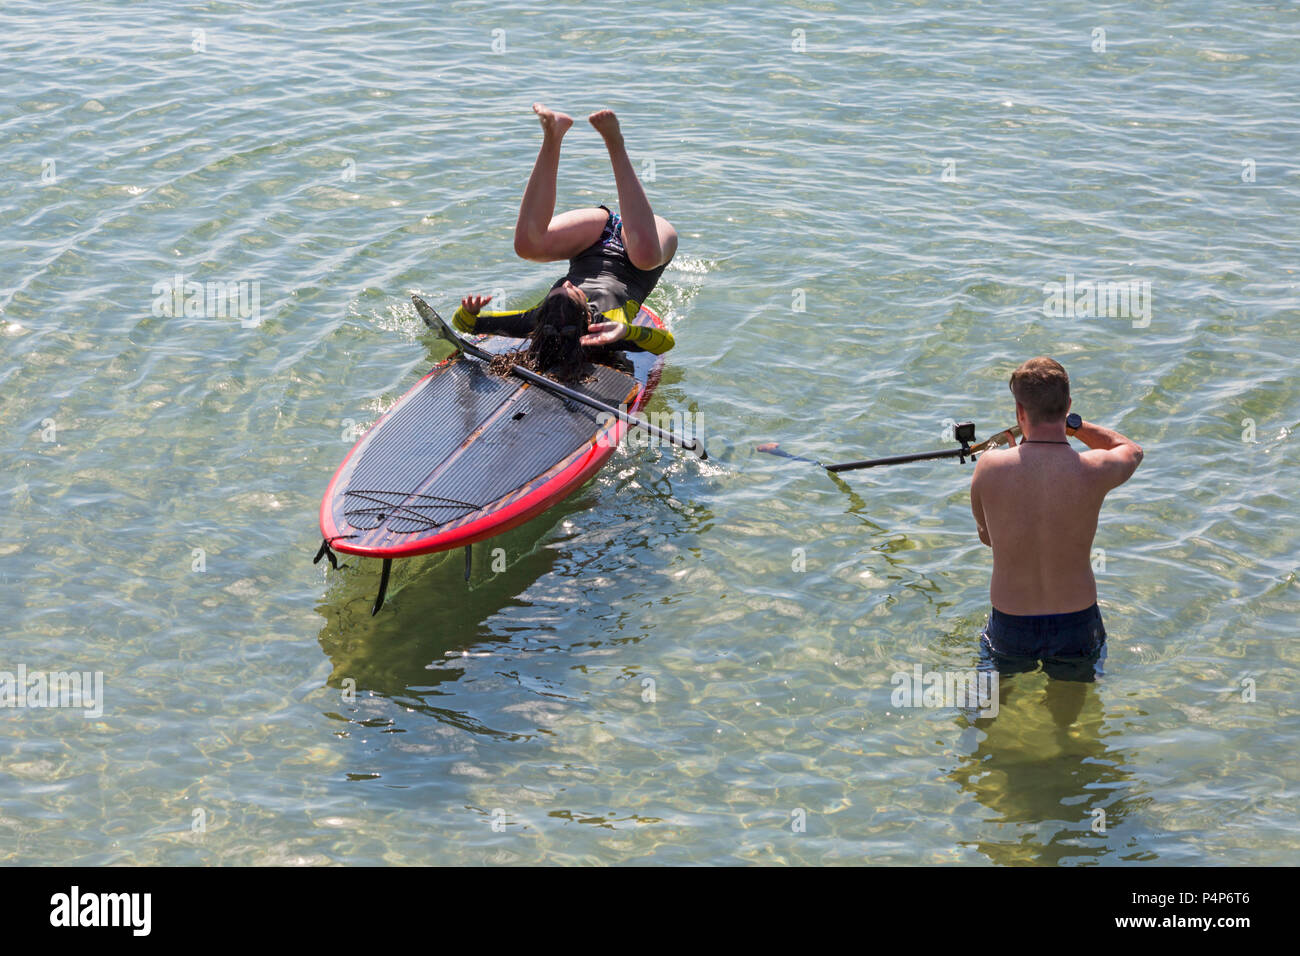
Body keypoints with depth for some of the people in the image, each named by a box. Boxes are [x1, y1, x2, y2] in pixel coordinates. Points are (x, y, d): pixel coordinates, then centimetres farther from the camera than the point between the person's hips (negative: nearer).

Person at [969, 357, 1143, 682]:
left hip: (1010, 629, 0)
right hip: (1076, 627, 0)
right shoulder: (1094, 471, -16)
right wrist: (1072, 424, 12)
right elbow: (1132, 451, 11)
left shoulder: (989, 467, -16)